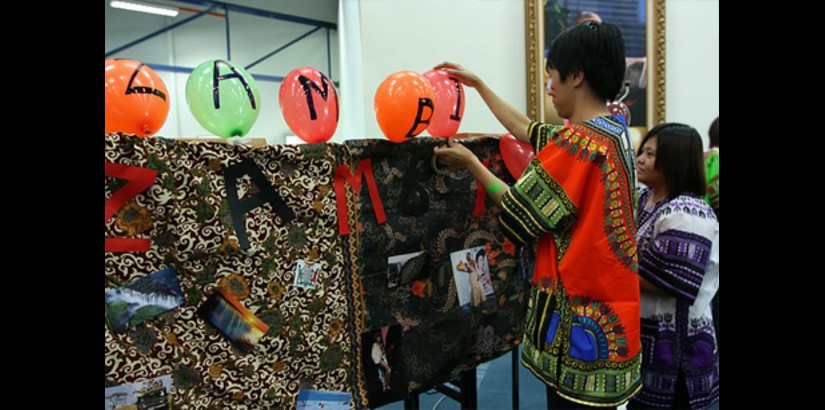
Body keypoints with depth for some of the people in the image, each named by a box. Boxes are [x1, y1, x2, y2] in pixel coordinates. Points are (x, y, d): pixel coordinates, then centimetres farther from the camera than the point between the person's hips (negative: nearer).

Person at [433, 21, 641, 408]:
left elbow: (518, 211, -12)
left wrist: (470, 163, 0)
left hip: (580, 316, -9)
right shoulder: (614, 130, 8)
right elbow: (527, 130, 17)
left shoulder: (579, 140, -20)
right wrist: (478, 84, 23)